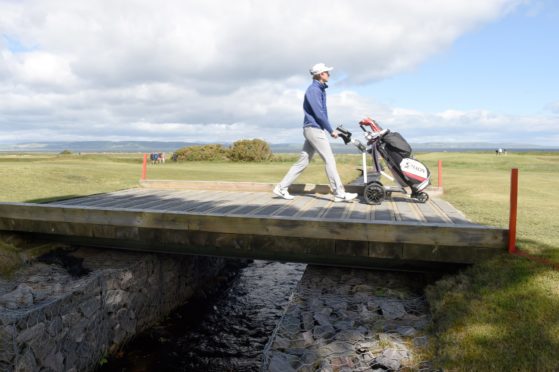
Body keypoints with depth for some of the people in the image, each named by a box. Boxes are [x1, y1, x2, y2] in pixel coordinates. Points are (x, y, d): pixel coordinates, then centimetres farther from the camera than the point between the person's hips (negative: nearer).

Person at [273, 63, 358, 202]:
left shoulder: (320, 89, 19)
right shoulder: (313, 90, -11)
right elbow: (319, 114, -17)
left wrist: (329, 129, 11)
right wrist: (331, 130, -11)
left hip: (313, 129, 10)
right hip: (314, 129, -10)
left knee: (303, 161, 9)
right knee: (329, 160, -8)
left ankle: (282, 187, 12)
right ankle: (339, 193, -5)